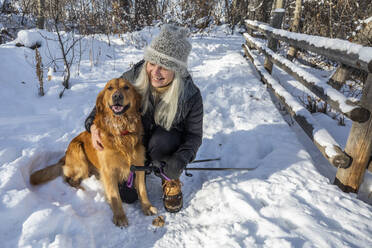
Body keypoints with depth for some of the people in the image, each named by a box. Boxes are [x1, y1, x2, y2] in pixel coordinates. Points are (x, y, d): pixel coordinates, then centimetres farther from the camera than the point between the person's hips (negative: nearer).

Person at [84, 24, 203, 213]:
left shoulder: (191, 95, -25)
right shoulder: (133, 77, -21)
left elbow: (194, 134, -15)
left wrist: (181, 158, -34)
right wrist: (94, 124, -25)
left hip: (167, 146, -1)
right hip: (136, 141, 2)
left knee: (161, 140, -37)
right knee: (127, 195, -10)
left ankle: (171, 181, -5)